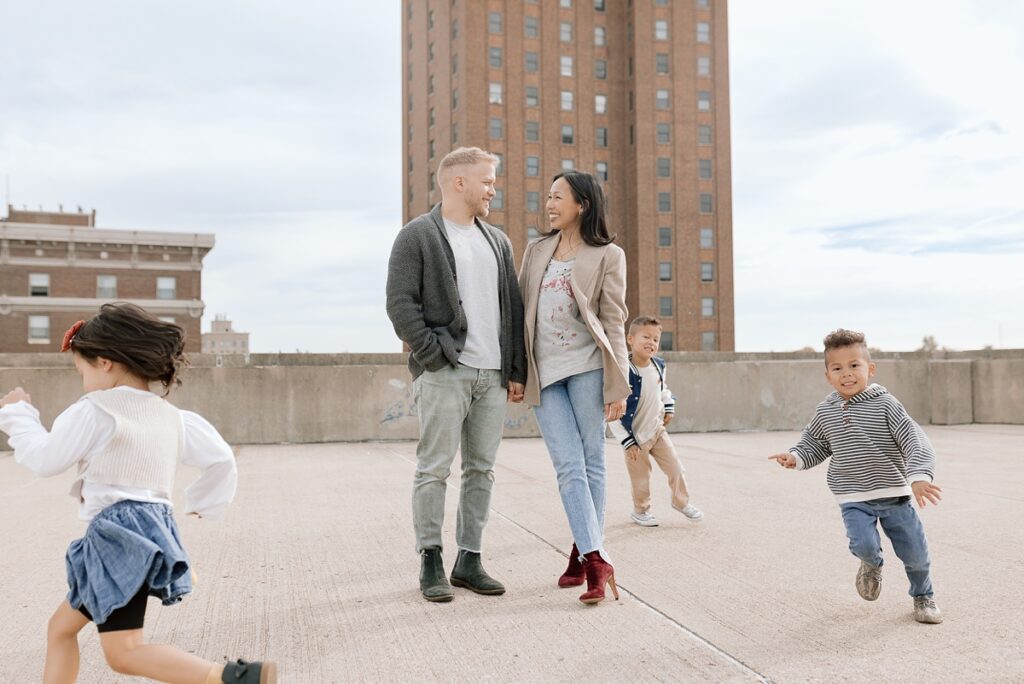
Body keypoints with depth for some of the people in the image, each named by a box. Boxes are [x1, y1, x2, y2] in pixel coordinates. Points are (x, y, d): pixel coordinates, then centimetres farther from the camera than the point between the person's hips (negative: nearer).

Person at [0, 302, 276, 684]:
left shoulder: (94, 410, -9)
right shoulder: (172, 416, 11)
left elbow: (44, 460, -4)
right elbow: (221, 458, 12)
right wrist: (204, 504, 24)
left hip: (121, 536, -9)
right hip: (148, 531, 9)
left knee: (124, 653, -10)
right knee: (60, 626, 21)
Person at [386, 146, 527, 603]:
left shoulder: (497, 241, 19)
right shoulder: (416, 237, 0)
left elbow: (513, 308, 17)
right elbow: (400, 304, -7)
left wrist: (516, 370, 11)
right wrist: (433, 354, -13)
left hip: (492, 375, 6)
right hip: (443, 375, -6)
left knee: (481, 470, 8)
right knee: (434, 468, -3)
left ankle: (469, 560, 18)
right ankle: (430, 563, 8)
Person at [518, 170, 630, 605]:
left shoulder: (607, 255, 3)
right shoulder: (536, 250, 16)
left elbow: (613, 322, -1)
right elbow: (518, 307, 17)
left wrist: (617, 387, -7)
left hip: (586, 366, -3)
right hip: (545, 372, 3)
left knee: (590, 463, 2)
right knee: (568, 465, -6)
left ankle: (581, 551, 15)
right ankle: (596, 560, -6)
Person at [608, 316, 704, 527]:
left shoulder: (659, 365, -6)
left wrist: (669, 407, 4)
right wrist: (627, 442, -20)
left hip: (657, 429, 5)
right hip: (636, 436, -5)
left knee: (675, 468, 9)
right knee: (641, 479, 7)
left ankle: (681, 501, 32)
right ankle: (641, 510, 31)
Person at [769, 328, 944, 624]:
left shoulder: (885, 404, -9)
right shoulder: (825, 412, 2)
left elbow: (915, 441, -15)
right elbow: (814, 444, 17)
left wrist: (919, 477, -29)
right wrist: (796, 457, -4)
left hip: (894, 493, -1)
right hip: (853, 499, 1)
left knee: (915, 552, 5)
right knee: (864, 544, -21)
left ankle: (923, 596, 38)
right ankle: (872, 565, 19)